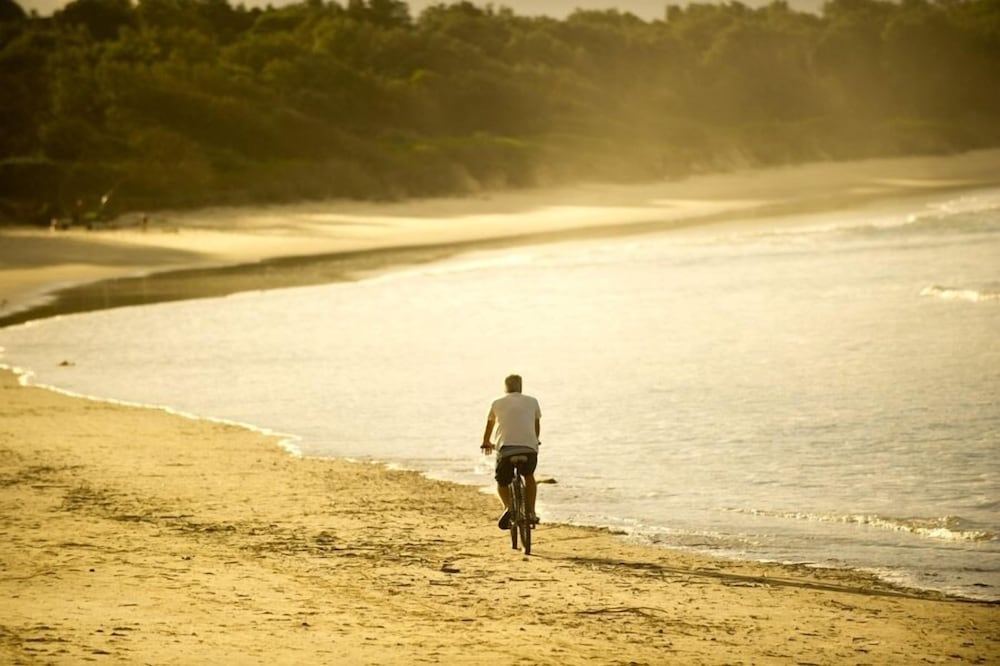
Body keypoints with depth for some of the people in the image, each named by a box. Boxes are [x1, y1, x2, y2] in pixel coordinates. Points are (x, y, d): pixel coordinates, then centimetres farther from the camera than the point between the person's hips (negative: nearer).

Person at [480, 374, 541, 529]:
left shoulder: (497, 403, 19)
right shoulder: (532, 402, 19)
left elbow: (490, 425, 35)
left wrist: (486, 443, 54)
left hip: (505, 448, -1)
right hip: (529, 447, 1)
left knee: (502, 482, 17)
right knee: (529, 477, 29)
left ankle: (508, 507, -11)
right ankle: (531, 512, 21)